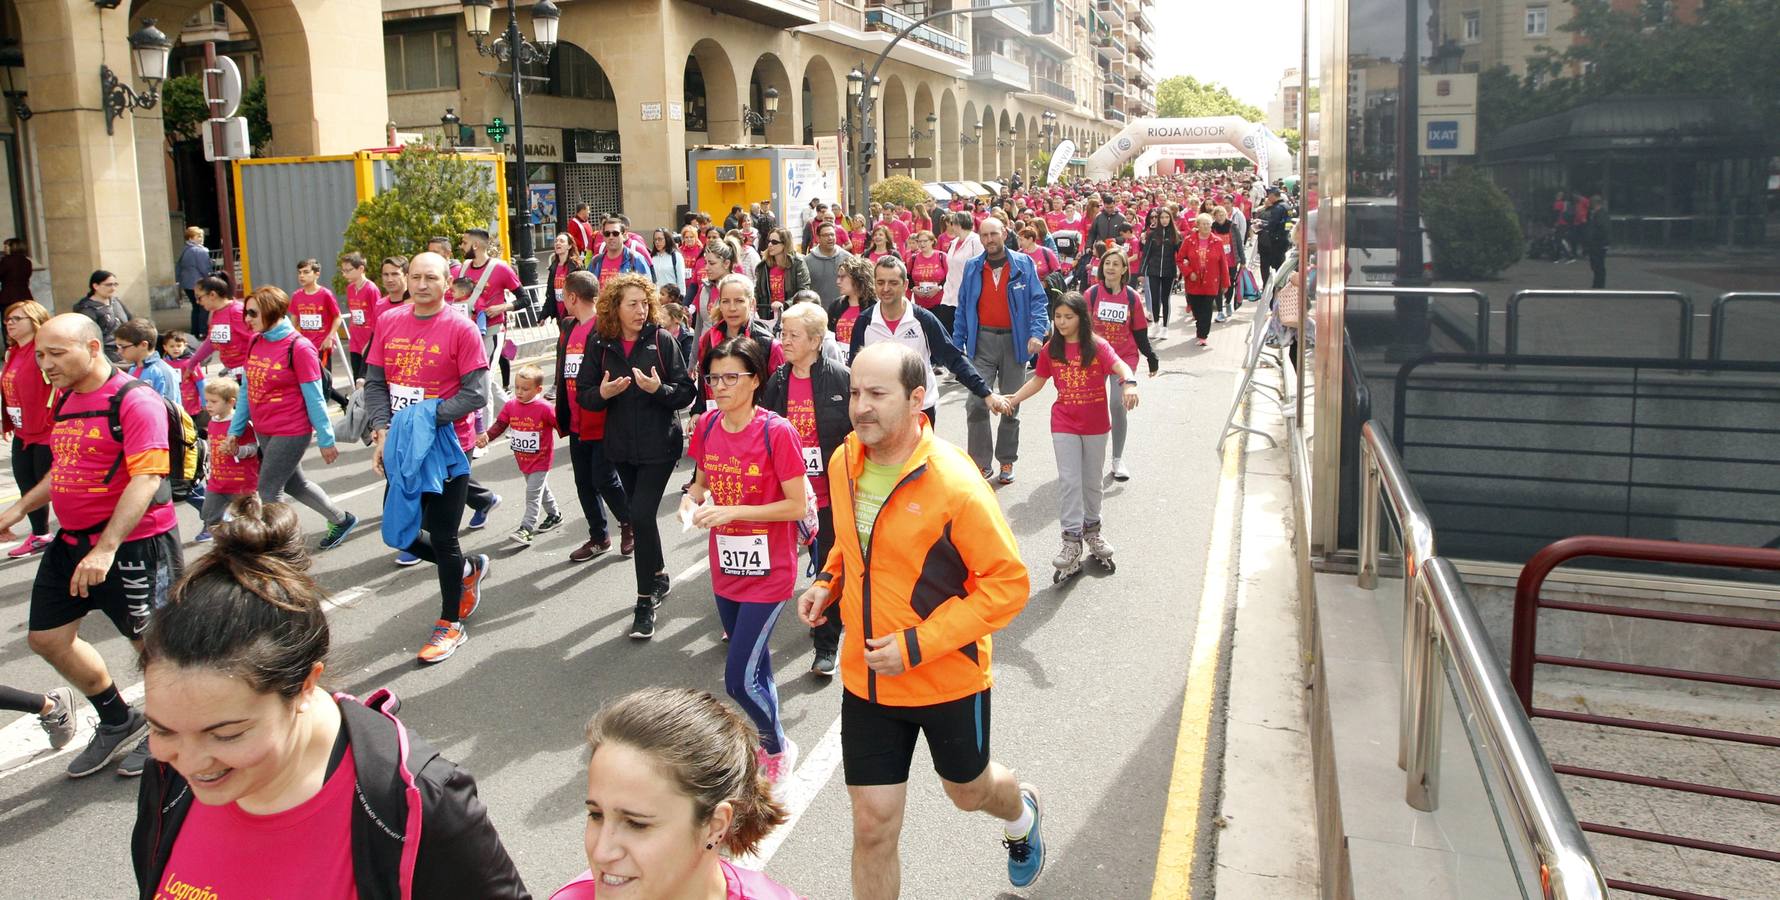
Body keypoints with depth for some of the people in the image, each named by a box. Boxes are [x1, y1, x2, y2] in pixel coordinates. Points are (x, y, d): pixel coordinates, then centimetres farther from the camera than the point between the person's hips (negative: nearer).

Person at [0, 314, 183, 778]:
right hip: (71, 542, 9)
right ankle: (118, 722, 29)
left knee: (152, 642, 3)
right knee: (46, 636, 13)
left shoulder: (133, 401, -18)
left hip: (134, 543, -9)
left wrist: (106, 548, -31)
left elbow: (146, 478, -26)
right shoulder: (65, 401, 11)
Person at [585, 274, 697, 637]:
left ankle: (645, 602, -1)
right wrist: (602, 393, -18)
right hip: (622, 445, 4)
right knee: (640, 515, 16)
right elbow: (584, 394, 3)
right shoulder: (601, 346, 1)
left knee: (641, 515, -12)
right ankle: (659, 576, 39)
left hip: (659, 444, -4)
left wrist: (659, 389, -25)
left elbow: (687, 391, -7)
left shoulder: (662, 341, -8)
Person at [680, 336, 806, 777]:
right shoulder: (707, 425, 0)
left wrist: (731, 511, -23)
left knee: (739, 680, -7)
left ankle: (778, 747, 20)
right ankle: (766, 741, 41)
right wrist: (692, 499, -8)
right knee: (754, 667, 21)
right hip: (726, 569, 6)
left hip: (768, 573, -6)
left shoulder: (777, 432, -18)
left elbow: (797, 505, -16)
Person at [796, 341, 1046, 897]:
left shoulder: (954, 485, -25)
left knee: (968, 791, 23)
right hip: (866, 678, 4)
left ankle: (1022, 815, 60)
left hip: (948, 678, -3)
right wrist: (828, 583, -4)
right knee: (872, 825, 4)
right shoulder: (845, 462, -5)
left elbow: (1009, 584, -20)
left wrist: (917, 644, -24)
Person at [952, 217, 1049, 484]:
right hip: (982, 341, 1)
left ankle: (1007, 462, 23)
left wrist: (1037, 332, -17)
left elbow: (1037, 300, -2)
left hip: (1015, 341, 0)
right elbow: (963, 307, 11)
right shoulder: (972, 268, 7)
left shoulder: (1023, 264, 1)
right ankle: (981, 463, -1)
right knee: (976, 403, -12)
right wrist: (957, 342, 5)